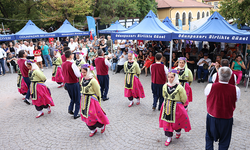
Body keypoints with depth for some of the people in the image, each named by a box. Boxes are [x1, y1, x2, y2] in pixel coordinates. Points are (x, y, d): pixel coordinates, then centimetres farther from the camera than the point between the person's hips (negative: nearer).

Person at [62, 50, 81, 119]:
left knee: (72, 98, 27)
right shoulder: (72, 64, -21)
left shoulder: (63, 64, 1)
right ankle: (75, 115, 15)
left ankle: (70, 109, 15)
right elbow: (78, 75, -22)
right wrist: (78, 69, -5)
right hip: (74, 83, -6)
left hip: (67, 83, 6)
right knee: (77, 99, 9)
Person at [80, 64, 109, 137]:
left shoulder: (93, 81, -20)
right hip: (84, 101, 8)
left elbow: (98, 93, -14)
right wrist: (83, 100, 17)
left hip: (92, 101, -8)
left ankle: (102, 125, 27)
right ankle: (93, 130, 35)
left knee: (92, 116, -2)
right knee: (86, 116, 15)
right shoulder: (83, 79, 3)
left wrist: (98, 103, -9)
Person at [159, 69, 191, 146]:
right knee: (167, 122, 8)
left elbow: (184, 99, -6)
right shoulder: (165, 86, -4)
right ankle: (169, 137, 26)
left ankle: (178, 132, 44)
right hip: (166, 107, 4)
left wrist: (177, 103, 5)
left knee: (176, 122, 11)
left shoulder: (179, 87, -18)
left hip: (176, 108, -4)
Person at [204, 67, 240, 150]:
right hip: (227, 118, 0)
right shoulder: (236, 89, -18)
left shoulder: (210, 87, -20)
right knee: (224, 142, 20)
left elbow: (206, 93, 2)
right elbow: (236, 100, 0)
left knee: (209, 138, 23)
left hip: (212, 117, 0)